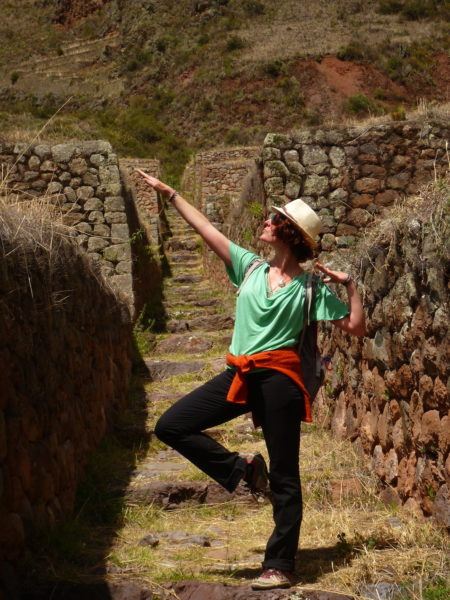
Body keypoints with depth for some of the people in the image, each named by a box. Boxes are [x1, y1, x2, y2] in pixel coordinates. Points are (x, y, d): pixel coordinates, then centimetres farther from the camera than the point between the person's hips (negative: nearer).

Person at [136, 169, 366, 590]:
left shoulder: (311, 287, 0)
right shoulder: (250, 266, 10)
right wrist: (169, 193, 13)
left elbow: (356, 327, 1)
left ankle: (280, 567, 11)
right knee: (171, 426, -2)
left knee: (284, 476, 2)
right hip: (240, 375, 5)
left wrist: (350, 285, -7)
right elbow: (206, 228, 12)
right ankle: (241, 470, 10)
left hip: (279, 378, -5)